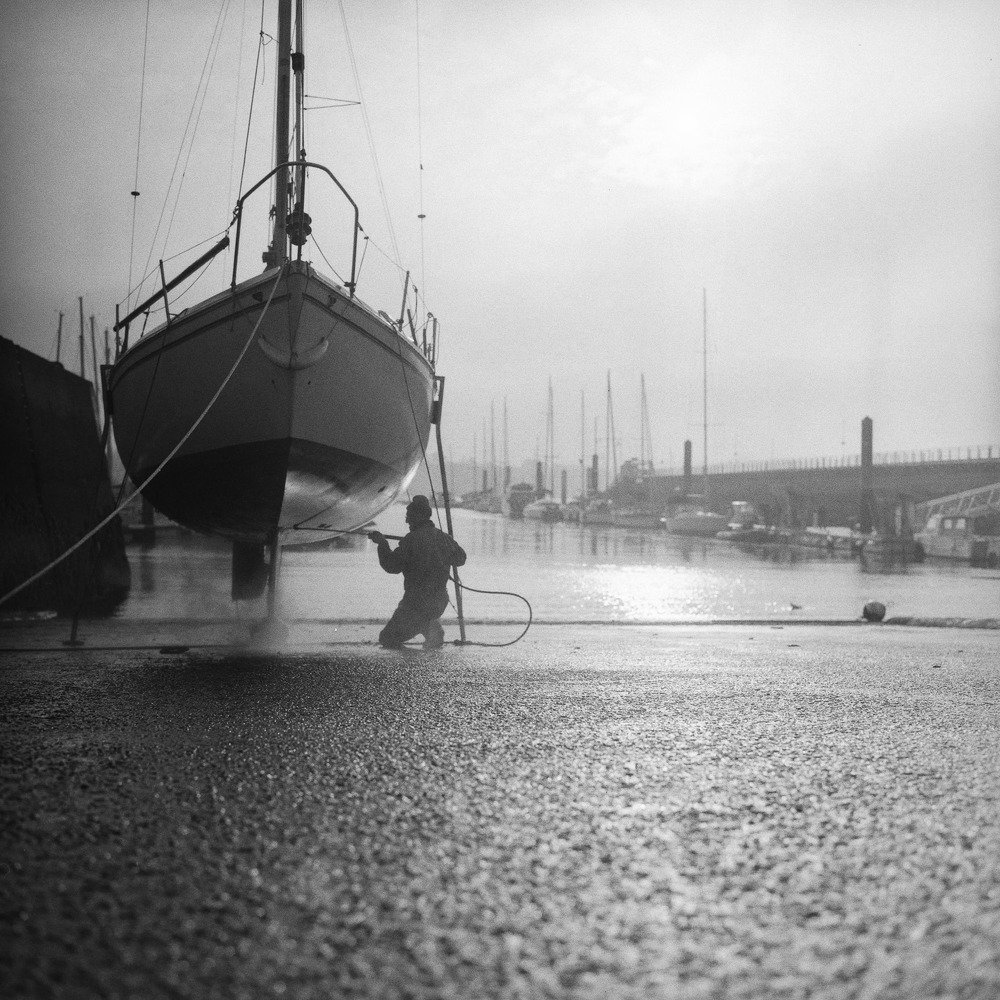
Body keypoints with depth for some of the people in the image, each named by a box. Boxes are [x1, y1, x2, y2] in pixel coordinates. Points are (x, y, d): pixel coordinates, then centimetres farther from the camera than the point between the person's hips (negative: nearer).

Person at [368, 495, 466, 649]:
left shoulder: (412, 539, -16)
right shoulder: (444, 537, 3)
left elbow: (392, 566, -13)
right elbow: (460, 558, 19)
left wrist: (382, 543, -3)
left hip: (417, 604, -7)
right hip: (440, 603, 7)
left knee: (387, 639, 4)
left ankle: (428, 627, -13)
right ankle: (432, 625, 10)